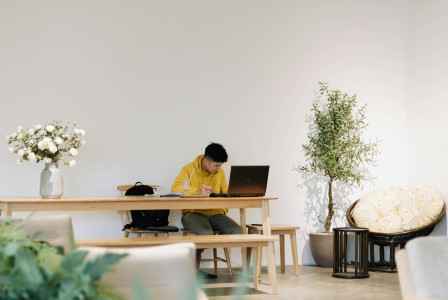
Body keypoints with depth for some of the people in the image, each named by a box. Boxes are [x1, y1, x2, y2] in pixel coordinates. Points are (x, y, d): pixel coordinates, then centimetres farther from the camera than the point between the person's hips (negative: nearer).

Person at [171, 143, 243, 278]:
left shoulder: (220, 172, 11)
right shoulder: (189, 169, -4)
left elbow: (225, 194, 21)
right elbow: (175, 188, -19)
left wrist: (223, 210, 2)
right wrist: (198, 191, -34)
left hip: (214, 213, 5)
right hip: (193, 213, -5)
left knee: (237, 231, -22)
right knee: (207, 233, -37)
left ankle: (198, 250, -8)